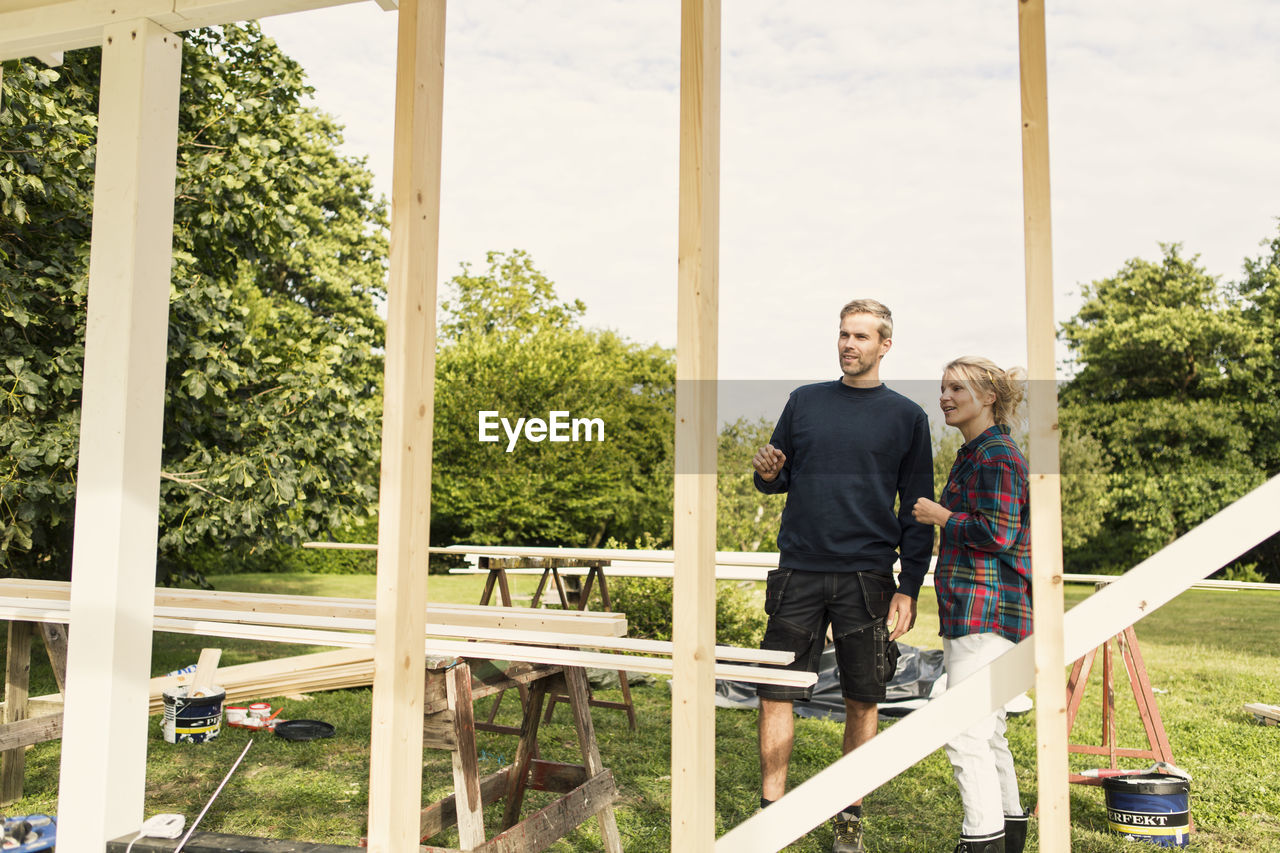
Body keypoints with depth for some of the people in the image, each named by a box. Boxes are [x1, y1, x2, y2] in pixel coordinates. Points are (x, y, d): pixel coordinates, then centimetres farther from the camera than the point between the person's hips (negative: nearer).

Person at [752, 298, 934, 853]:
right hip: (799, 572, 1)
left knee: (862, 703, 7)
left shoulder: (907, 417, 5)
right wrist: (767, 473, -9)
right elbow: (778, 480, 16)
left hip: (867, 578, -1)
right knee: (775, 695, 1)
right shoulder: (804, 401, 10)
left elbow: (917, 511, 4)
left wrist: (908, 589, -3)